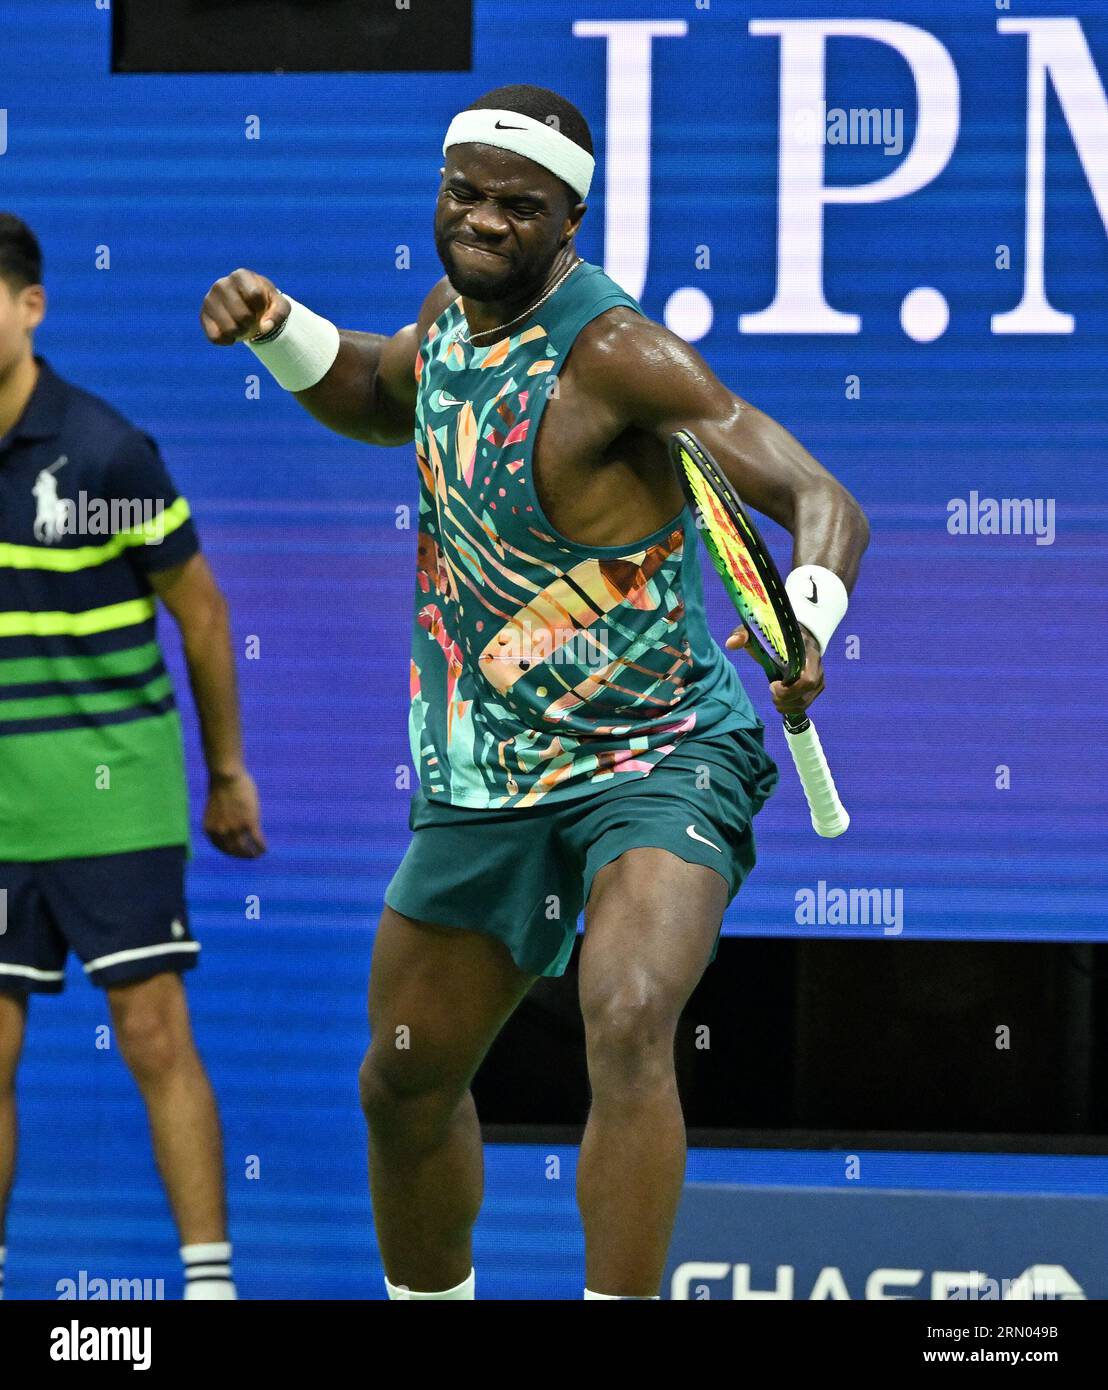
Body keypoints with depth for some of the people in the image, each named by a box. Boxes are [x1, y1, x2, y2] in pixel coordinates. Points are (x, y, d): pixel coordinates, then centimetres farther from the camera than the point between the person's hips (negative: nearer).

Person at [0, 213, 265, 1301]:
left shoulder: (105, 451, -9)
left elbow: (198, 609, 1)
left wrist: (227, 772, 7)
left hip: (110, 790, -4)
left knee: (154, 1036, -5)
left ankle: (210, 1278, -2)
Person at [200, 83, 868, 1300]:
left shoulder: (612, 356, -21)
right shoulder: (457, 307, 2)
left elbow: (820, 499, -26)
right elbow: (388, 399, 27)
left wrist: (807, 620, -47)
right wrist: (276, 331, 8)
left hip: (654, 761, -8)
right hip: (479, 785, 8)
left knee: (628, 1020, -33)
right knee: (404, 1083, 16)